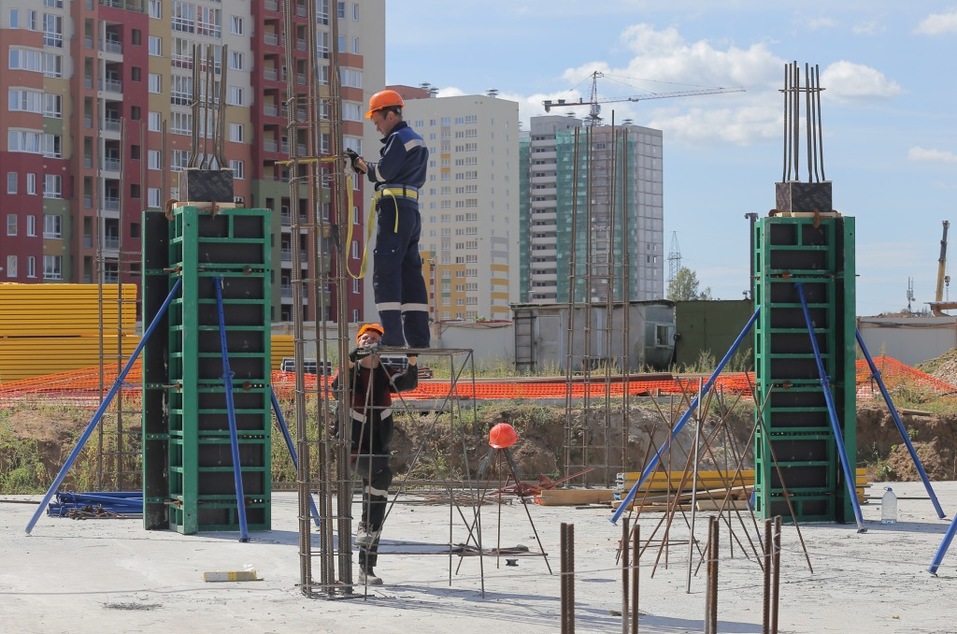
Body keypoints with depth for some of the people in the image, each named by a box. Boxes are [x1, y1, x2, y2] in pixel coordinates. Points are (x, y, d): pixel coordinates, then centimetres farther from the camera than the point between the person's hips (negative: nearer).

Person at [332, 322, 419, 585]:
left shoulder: (385, 375, 9)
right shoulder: (352, 373, 1)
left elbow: (408, 383, -9)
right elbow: (338, 385, -21)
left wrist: (412, 360, -26)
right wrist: (351, 361, -36)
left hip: (380, 448, 5)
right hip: (356, 448, -5)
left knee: (379, 504, 4)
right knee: (381, 473, -34)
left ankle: (367, 568, 10)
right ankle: (366, 525, -19)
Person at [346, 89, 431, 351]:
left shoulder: (399, 138, -8)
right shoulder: (415, 140, 24)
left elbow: (382, 173, -13)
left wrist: (360, 163, 4)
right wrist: (364, 165, 12)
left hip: (394, 208, -10)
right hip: (411, 209, 10)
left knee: (386, 271, -11)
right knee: (410, 272, 9)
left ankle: (392, 336, -17)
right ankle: (418, 336, 7)